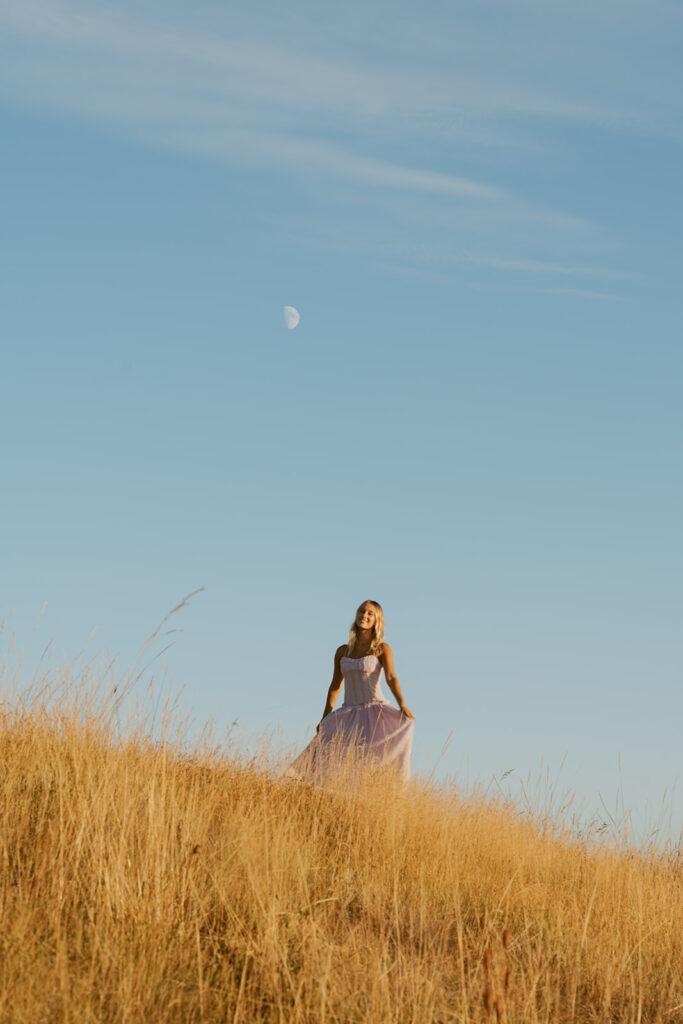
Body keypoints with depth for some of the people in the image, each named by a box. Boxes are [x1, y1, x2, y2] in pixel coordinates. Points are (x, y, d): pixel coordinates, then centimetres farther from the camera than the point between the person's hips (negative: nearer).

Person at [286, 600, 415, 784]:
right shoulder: (343, 651, 14)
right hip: (349, 716, 5)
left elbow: (391, 678, -13)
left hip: (374, 712, -5)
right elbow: (335, 686, 19)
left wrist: (402, 705, -29)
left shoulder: (382, 649, 2)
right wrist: (324, 719, 18)